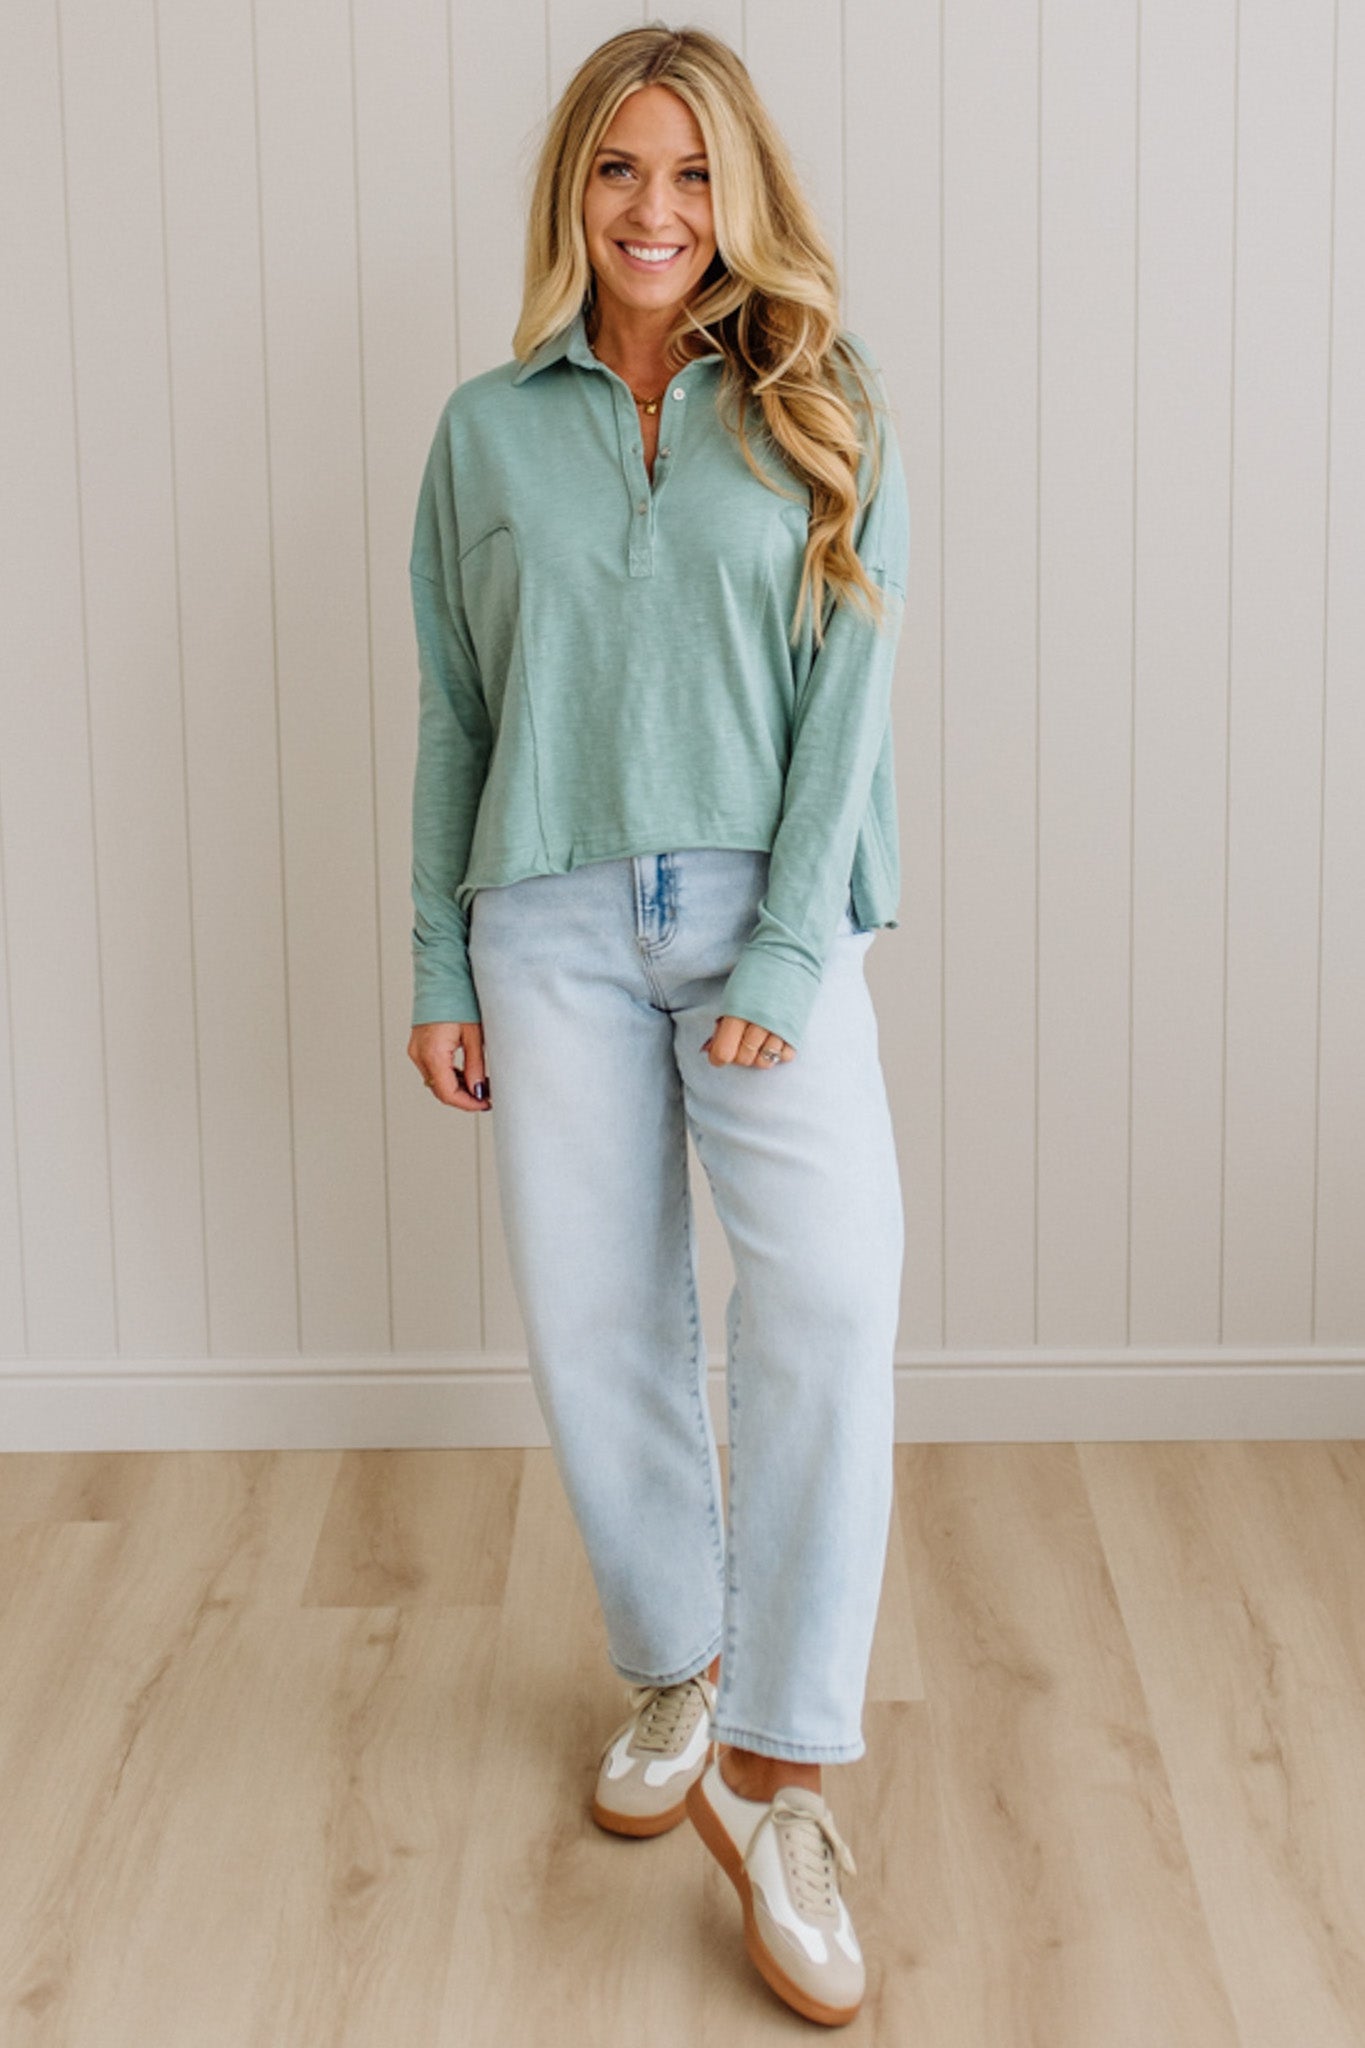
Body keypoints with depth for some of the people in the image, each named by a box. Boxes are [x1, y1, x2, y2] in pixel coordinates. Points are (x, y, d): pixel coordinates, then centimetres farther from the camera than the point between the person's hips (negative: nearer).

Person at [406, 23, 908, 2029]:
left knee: (831, 1295, -18)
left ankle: (772, 1767, -10)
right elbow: (453, 715, 11)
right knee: (595, 1320, 5)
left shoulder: (822, 409, 4)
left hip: (763, 917, -2)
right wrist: (440, 971, 6)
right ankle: (671, 1673, 27)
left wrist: (788, 955, -11)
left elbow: (849, 685, -3)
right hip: (553, 922, 2)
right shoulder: (488, 429, 9)